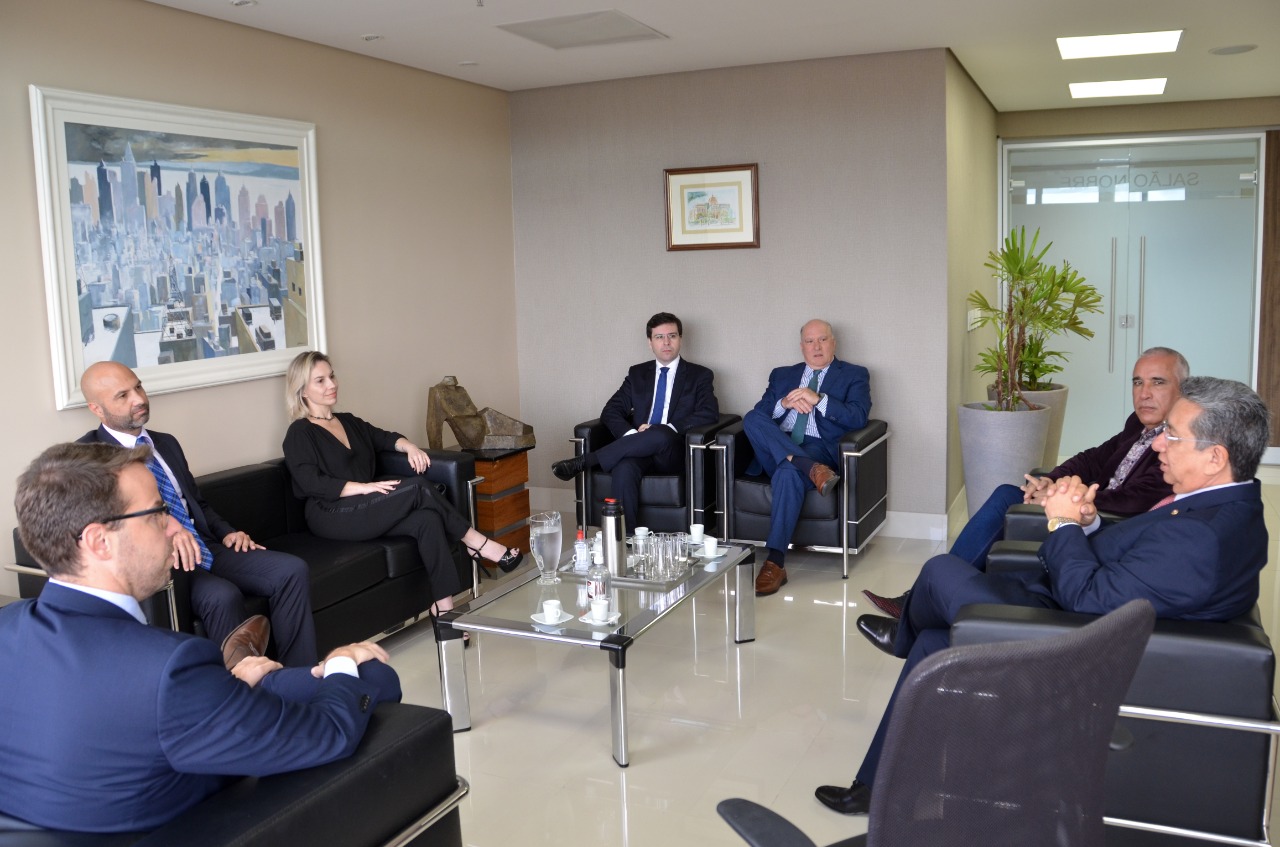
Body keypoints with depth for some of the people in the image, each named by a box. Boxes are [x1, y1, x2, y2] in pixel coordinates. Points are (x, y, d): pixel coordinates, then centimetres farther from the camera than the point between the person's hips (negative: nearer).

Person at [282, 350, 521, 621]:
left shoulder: (348, 421, 22)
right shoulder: (299, 433, 0)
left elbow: (385, 438, 21)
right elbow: (312, 483, -13)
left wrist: (410, 447, -2)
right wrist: (364, 487, -23)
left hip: (364, 510, 7)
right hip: (333, 516, -6)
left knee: (427, 519, -25)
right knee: (417, 488, -24)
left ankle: (443, 605, -31)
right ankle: (477, 544, -13)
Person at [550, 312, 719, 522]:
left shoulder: (700, 375, 11)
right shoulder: (637, 373, 19)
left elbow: (709, 414, -5)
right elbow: (611, 411, 10)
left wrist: (665, 430, -17)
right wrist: (631, 434, -13)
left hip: (673, 453, -2)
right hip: (638, 450, 2)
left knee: (661, 435, -38)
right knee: (624, 469, -35)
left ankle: (585, 461, -30)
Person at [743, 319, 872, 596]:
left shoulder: (854, 375, 15)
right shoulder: (782, 374, 24)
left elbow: (858, 418, -2)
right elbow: (758, 414, 13)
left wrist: (818, 399, -12)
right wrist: (785, 403, -6)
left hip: (820, 448, -3)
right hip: (775, 450, 4)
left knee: (789, 472, -37)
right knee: (751, 419, -26)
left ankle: (775, 563, -37)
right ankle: (813, 470, -36)